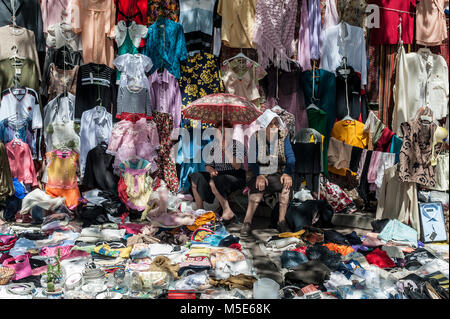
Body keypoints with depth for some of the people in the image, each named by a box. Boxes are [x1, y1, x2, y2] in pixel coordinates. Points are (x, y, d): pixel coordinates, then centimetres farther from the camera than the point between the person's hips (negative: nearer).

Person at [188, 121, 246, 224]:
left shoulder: (237, 144, -4)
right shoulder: (214, 145, 10)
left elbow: (237, 166, -18)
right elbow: (208, 165, 13)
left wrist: (225, 149, -23)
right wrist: (211, 170, -11)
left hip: (235, 177, -6)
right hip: (218, 175, 6)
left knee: (213, 182, -33)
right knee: (195, 178, -14)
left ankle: (228, 212, -24)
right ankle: (199, 211, -10)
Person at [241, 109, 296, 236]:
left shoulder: (283, 135, 1)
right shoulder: (256, 137, -4)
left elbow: (290, 157, -1)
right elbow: (252, 160, -9)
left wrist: (288, 173, -19)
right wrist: (259, 175, -25)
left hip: (277, 173, 2)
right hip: (260, 173, -2)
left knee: (286, 184, -28)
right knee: (258, 186, -31)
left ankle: (282, 221, -21)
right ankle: (247, 222, -26)